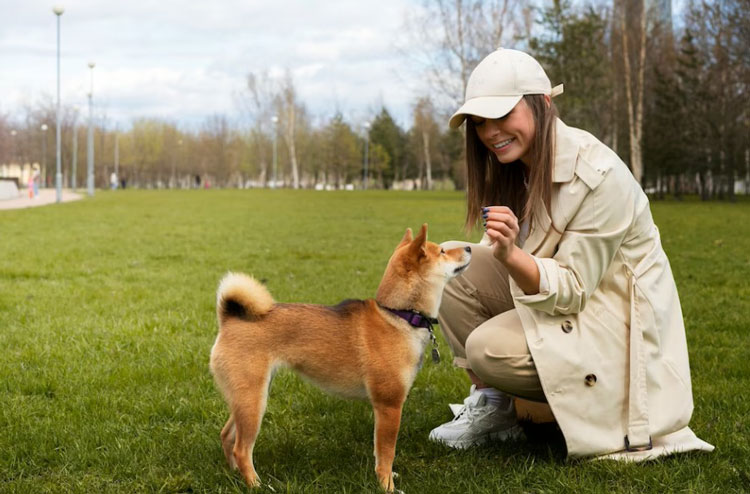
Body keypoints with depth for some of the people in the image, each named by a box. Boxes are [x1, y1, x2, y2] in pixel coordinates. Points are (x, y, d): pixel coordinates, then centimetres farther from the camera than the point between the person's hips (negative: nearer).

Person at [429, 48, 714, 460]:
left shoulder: (597, 176, -25)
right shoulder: (520, 166, 0)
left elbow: (571, 289, -26)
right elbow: (508, 254, 8)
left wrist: (511, 256, -42)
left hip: (612, 318, -8)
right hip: (556, 297, 8)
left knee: (489, 348, -27)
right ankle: (491, 405, -1)